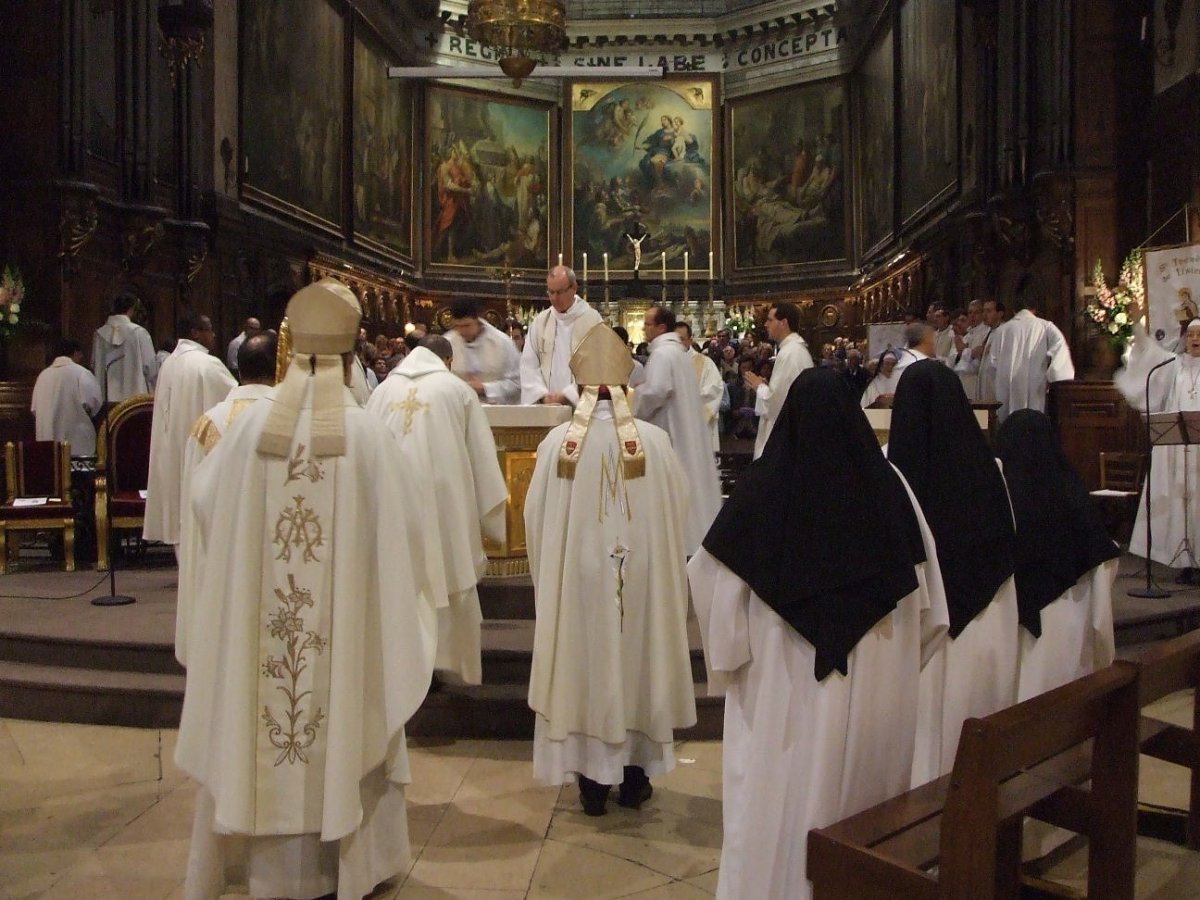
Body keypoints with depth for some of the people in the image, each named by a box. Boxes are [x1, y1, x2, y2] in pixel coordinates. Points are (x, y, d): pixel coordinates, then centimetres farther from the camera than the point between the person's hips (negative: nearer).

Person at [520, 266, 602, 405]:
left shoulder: (592, 319, 0)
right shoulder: (539, 321, 11)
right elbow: (529, 365, 8)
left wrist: (567, 395, -14)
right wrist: (542, 395, -8)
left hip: (580, 404, -3)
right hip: (545, 406, 3)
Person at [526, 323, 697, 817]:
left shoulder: (558, 442, -12)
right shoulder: (654, 440, -11)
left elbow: (536, 519, -4)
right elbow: (677, 513, -1)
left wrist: (550, 571, 13)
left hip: (575, 578, 0)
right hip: (642, 577, 1)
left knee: (584, 662, 12)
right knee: (636, 660, 16)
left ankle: (593, 781, 22)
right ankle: (634, 776, 27)